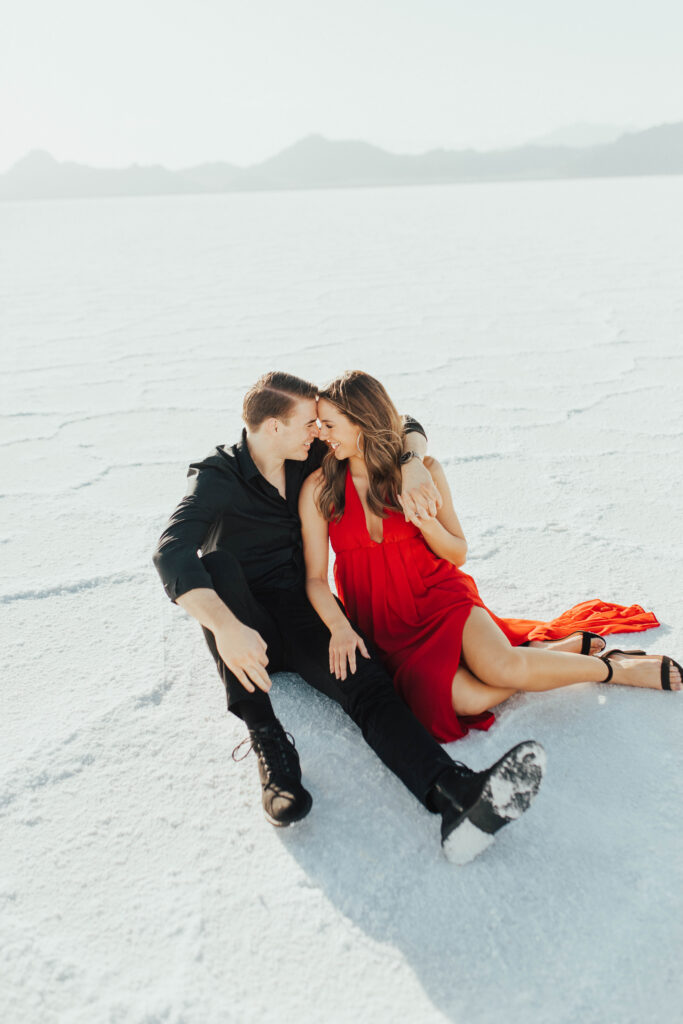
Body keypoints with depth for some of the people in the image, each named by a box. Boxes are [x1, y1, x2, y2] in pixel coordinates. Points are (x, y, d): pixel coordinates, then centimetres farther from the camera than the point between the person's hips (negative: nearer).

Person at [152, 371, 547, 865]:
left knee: (370, 683, -27)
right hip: (247, 627, -2)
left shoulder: (313, 458, 4)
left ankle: (456, 794, -53)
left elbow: (404, 429, 10)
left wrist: (410, 466, -14)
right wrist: (225, 626, -44)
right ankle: (266, 740, -35)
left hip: (304, 616, 3)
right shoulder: (219, 477, -10)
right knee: (217, 562, -33)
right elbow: (172, 553, -28)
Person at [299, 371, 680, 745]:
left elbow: (458, 554, 3)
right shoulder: (318, 490, -4)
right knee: (468, 698, -27)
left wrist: (425, 522, -17)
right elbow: (315, 576, -5)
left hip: (440, 593, 0)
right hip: (385, 628, 1)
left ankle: (615, 668, -3)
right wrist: (338, 627, -22)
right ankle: (565, 648, -4)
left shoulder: (422, 471, -4)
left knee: (501, 669, -31)